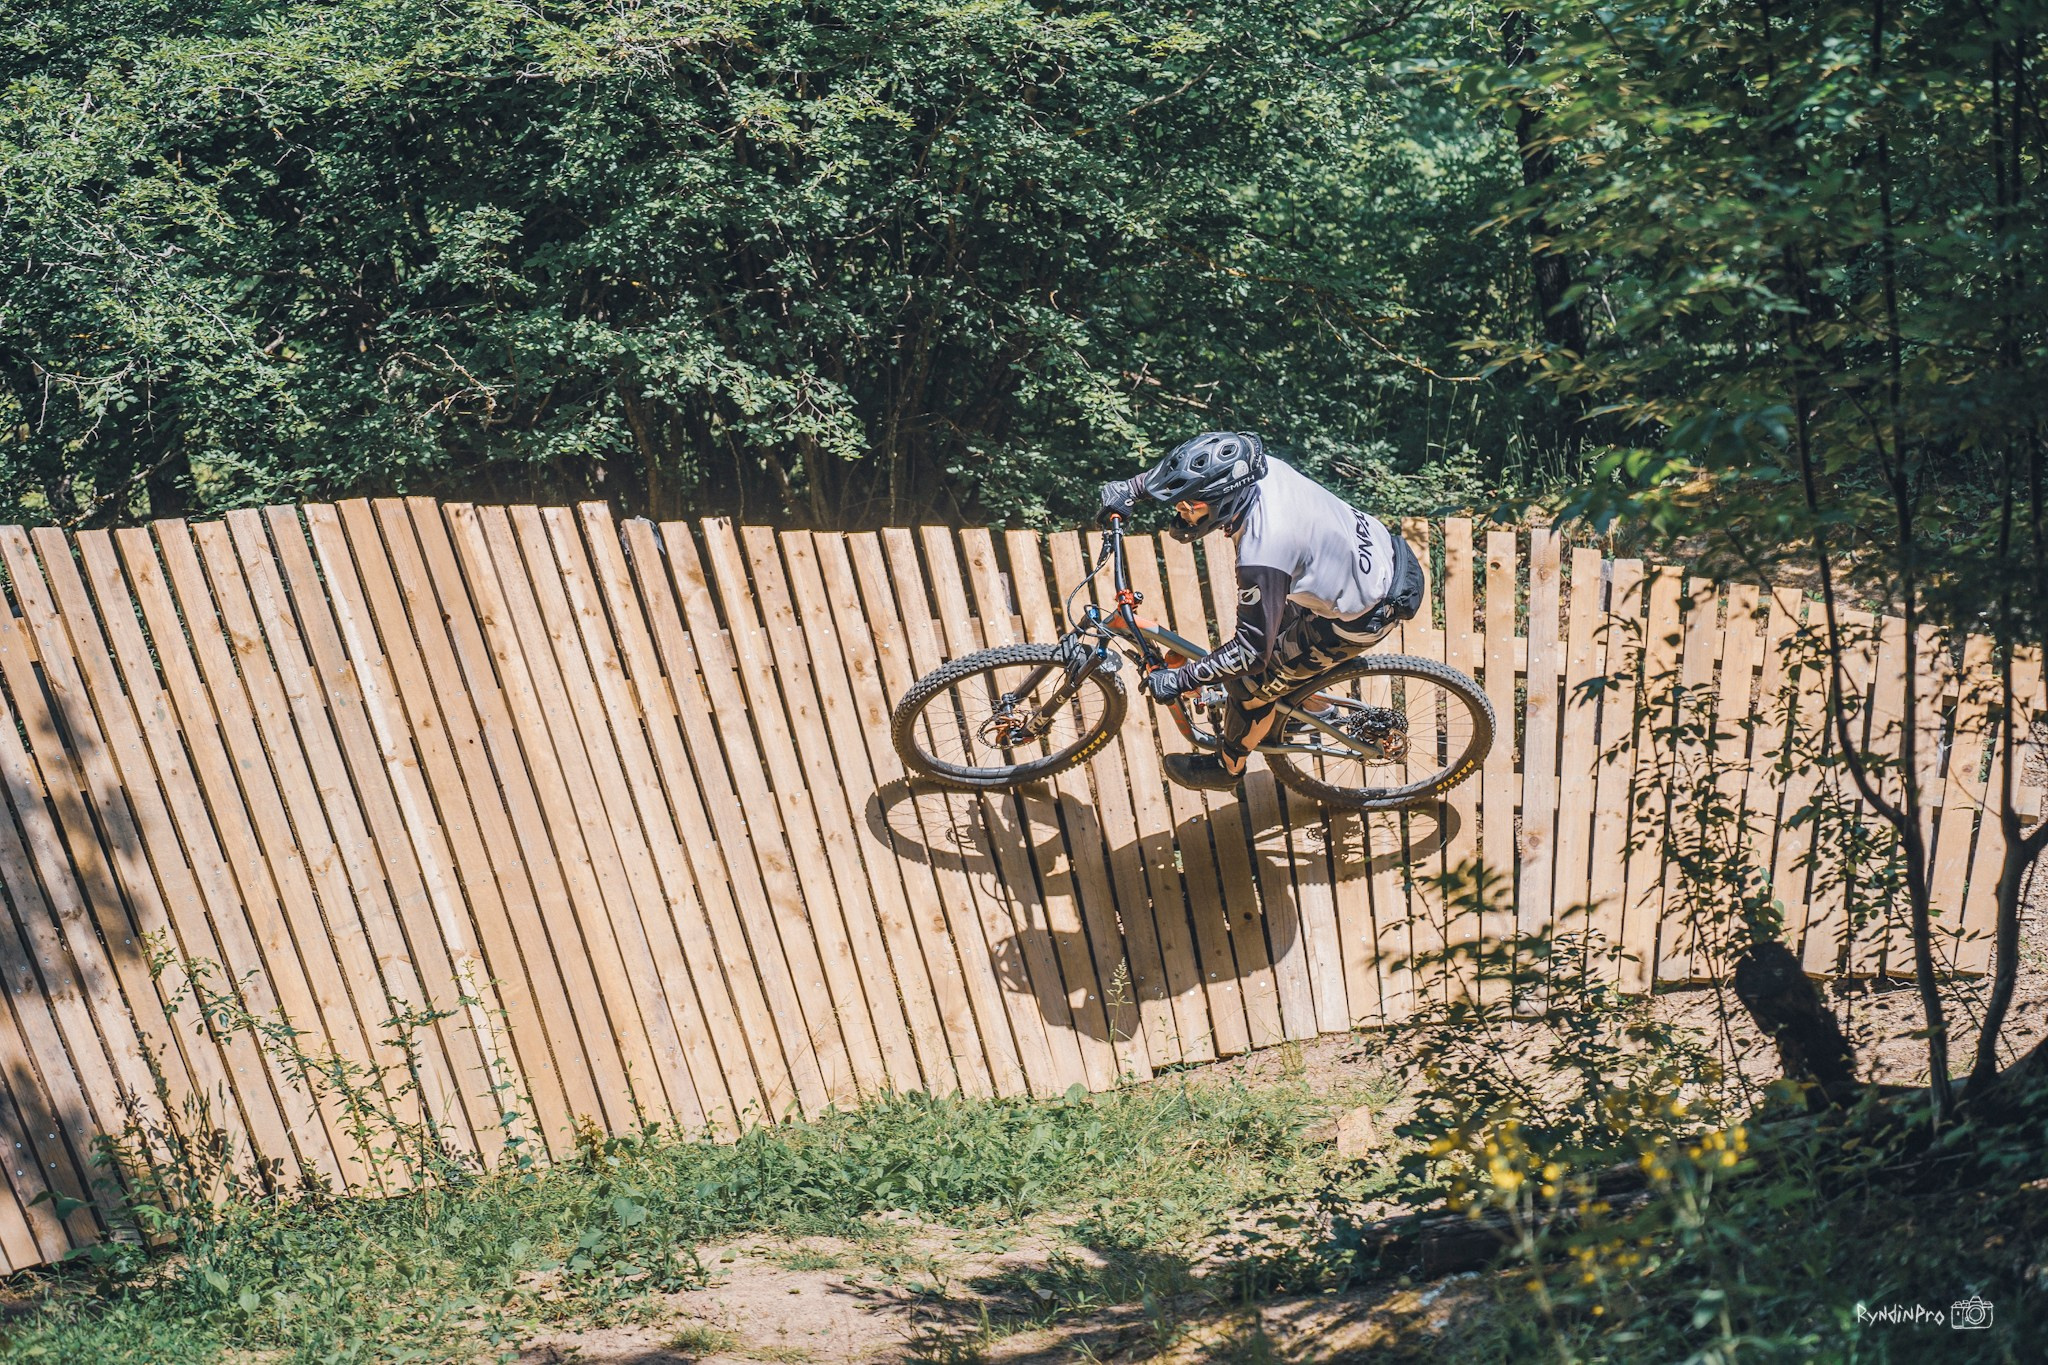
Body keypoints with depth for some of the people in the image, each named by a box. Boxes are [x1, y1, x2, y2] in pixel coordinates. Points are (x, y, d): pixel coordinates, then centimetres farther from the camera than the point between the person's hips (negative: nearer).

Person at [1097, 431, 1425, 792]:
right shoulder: (1259, 467, -15)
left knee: (1249, 683, 6)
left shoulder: (1262, 553, -36)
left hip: (1369, 614, -8)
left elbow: (1251, 652, -26)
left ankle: (1228, 769, 33)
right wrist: (1131, 487, 6)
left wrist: (1177, 680, -18)